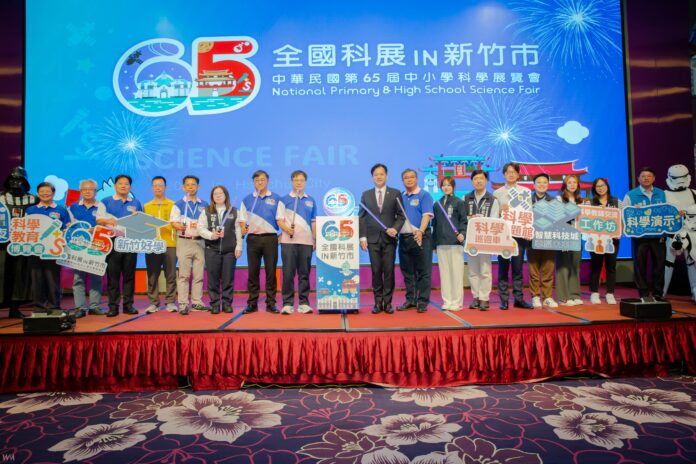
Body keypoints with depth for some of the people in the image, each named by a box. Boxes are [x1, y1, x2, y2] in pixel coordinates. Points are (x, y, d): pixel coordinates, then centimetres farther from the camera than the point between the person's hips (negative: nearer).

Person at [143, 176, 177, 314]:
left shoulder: (173, 205, 8)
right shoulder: (146, 206, 15)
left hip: (169, 244, -2)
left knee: (170, 275, -1)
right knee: (152, 276, 3)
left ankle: (170, 302, 6)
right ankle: (153, 303, 9)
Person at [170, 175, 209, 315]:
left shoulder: (204, 205, 13)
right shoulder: (178, 204, 5)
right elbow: (174, 223, -4)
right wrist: (180, 227, -25)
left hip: (199, 241, 3)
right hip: (184, 242, -3)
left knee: (198, 274, 5)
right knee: (183, 274, -4)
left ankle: (197, 302, 14)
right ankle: (183, 304, 0)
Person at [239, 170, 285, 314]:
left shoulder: (276, 199, 8)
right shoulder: (247, 200, 13)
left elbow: (280, 219, 3)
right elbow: (243, 220, 10)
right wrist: (243, 229, -11)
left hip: (270, 238, -1)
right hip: (253, 238, 1)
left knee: (271, 271, 0)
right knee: (253, 272, 4)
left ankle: (271, 303, 8)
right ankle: (252, 303, 12)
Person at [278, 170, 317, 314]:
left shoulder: (311, 201, 14)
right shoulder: (284, 199, 7)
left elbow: (314, 222, 14)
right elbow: (279, 219, 2)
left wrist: (315, 240, 7)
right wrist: (286, 229, -17)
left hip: (306, 241, 2)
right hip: (288, 241, -2)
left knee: (304, 273, 4)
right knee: (288, 272, -3)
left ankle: (303, 302, 10)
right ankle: (287, 303, 4)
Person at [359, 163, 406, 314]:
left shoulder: (395, 193, 6)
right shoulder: (366, 195, 9)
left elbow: (401, 215, 5)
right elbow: (362, 218, 8)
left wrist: (395, 229, -12)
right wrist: (362, 237, 0)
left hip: (389, 238, -1)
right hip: (373, 239, 1)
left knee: (389, 271, -1)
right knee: (376, 271, 2)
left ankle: (387, 302, 8)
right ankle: (378, 302, 10)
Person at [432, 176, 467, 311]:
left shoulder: (459, 202, 2)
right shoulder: (437, 204, 14)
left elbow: (464, 221, -2)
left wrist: (462, 233, -21)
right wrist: (434, 243, 13)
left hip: (455, 242, -4)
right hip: (441, 244, 4)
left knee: (456, 272, -2)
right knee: (444, 273, 6)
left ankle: (457, 302, 5)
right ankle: (447, 301, 14)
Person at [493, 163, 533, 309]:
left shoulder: (525, 191, 9)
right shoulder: (497, 193, 7)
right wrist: (500, 210, -16)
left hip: (519, 233, 1)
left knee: (518, 267, 4)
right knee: (503, 266, 2)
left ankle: (518, 298, 11)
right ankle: (504, 299, 7)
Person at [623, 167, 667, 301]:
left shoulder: (661, 194, 11)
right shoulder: (630, 195, 2)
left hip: (658, 236, 3)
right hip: (639, 236, -2)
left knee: (659, 265, 6)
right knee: (640, 266, 2)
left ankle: (658, 294, 18)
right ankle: (643, 294, 11)